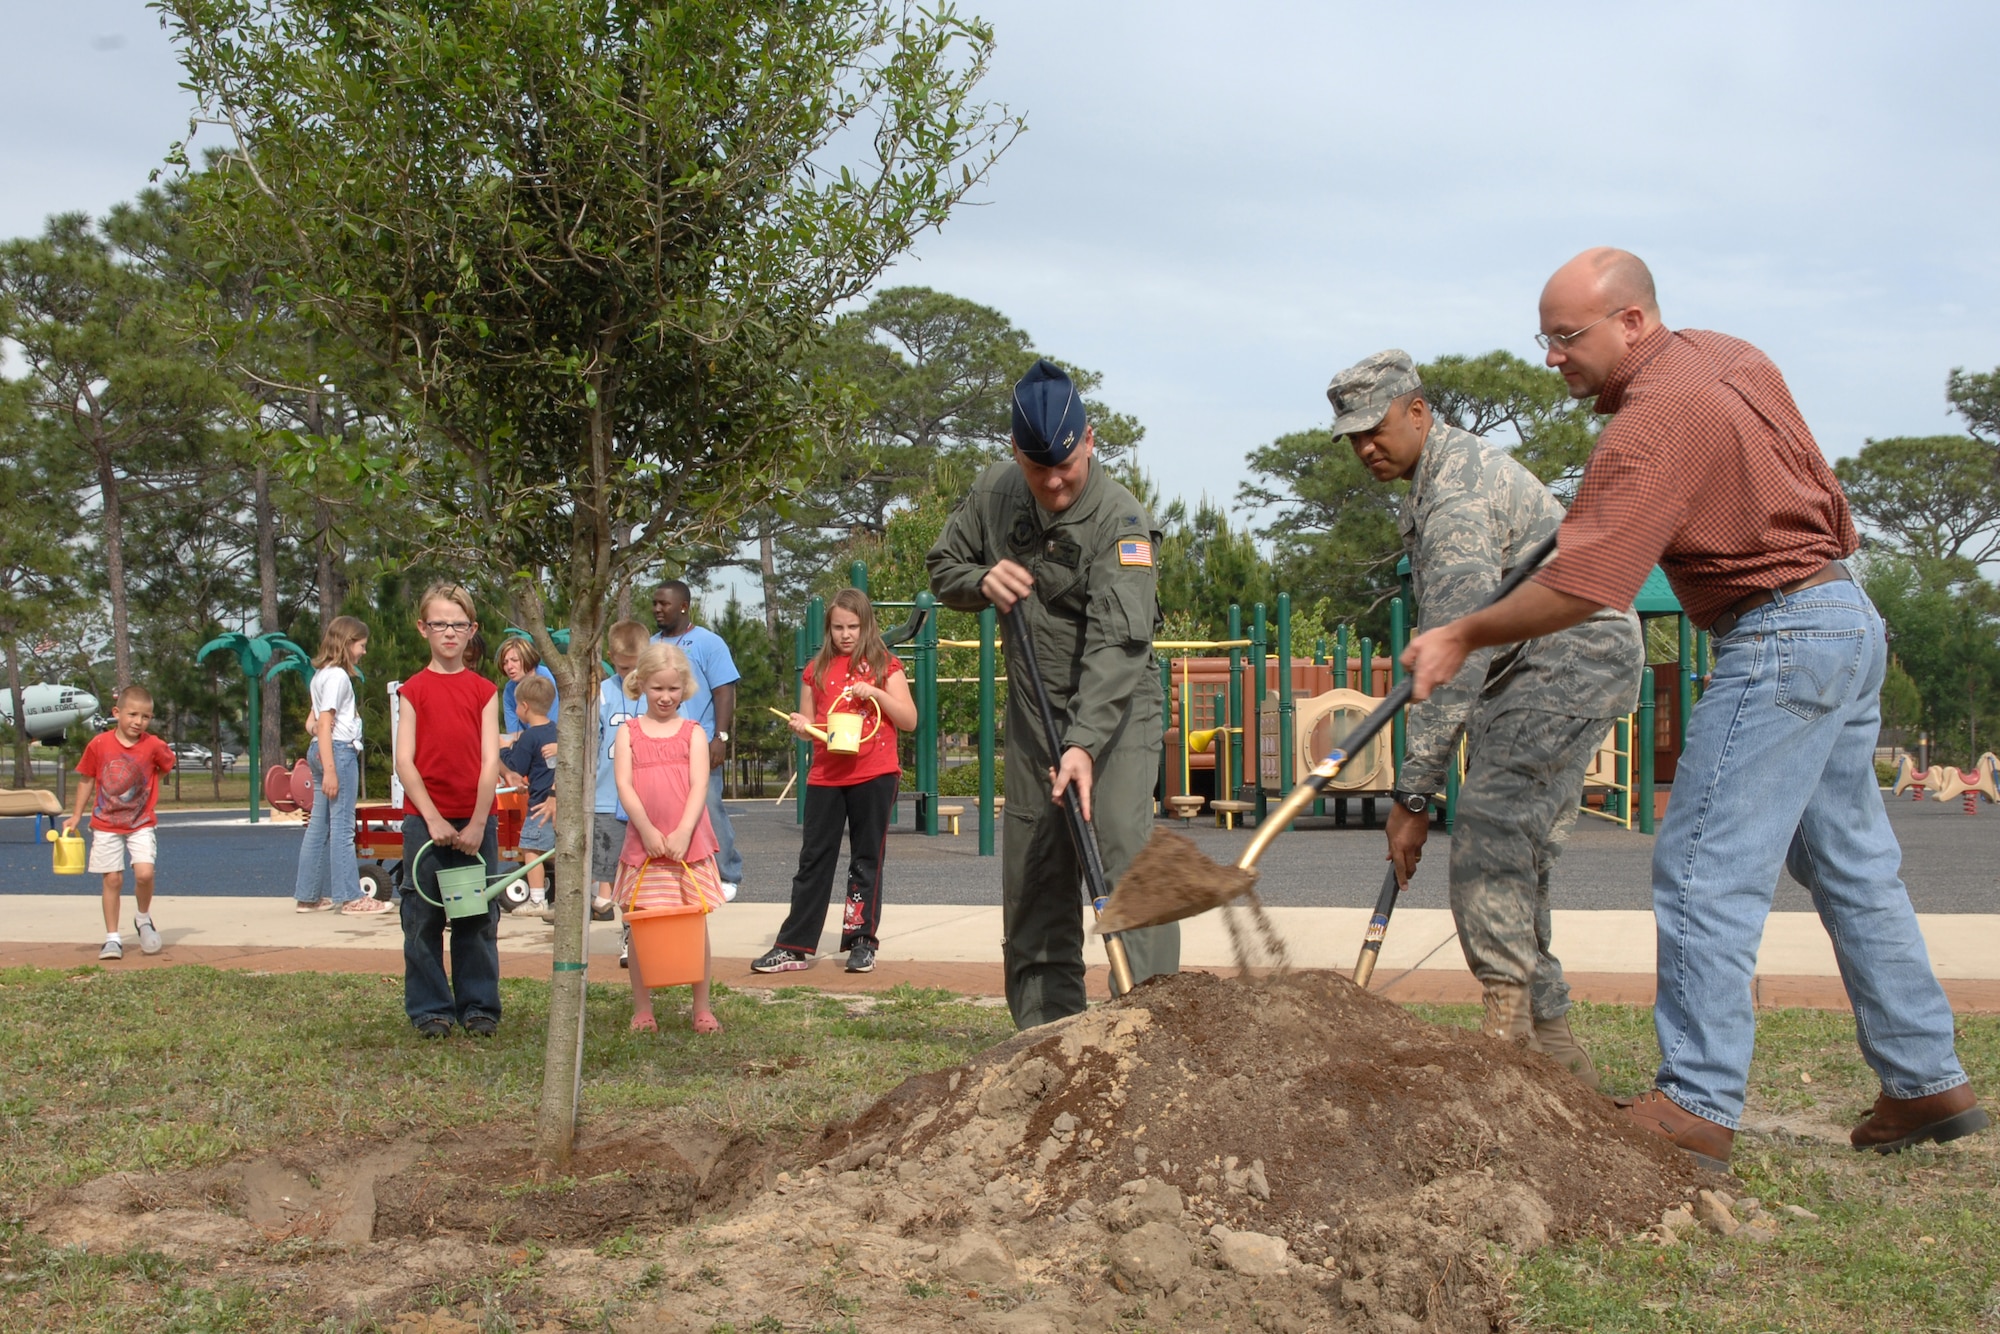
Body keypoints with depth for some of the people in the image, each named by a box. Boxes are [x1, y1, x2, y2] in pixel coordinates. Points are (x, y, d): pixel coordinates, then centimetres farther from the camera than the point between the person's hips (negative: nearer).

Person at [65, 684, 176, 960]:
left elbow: (167, 765, 13)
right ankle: (112, 938, 12)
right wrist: (75, 817, 6)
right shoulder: (99, 744, -7)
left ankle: (144, 919, 11)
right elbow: (87, 780, 4)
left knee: (144, 873, -16)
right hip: (106, 825, 1)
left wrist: (146, 784, 1)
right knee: (113, 879, 1)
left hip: (142, 824, 0)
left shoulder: (154, 746, -8)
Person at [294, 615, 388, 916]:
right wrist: (329, 770, -21)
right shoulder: (337, 676, -11)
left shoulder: (322, 675, 19)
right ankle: (350, 898, -5)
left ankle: (308, 895, 14)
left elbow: (312, 723, 19)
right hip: (339, 751, -10)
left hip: (320, 751, 10)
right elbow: (324, 725, -18)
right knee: (342, 826, -7)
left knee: (319, 824, 11)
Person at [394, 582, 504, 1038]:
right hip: (425, 819, -1)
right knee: (424, 917, 2)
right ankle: (430, 1009, 11)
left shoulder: (484, 691, 5)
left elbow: (490, 761, -1)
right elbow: (404, 762, -3)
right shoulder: (413, 691, 3)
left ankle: (478, 1006, 14)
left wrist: (478, 824, -11)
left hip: (476, 820, 1)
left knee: (478, 917, 4)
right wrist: (433, 818, -12)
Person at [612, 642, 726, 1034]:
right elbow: (624, 786, -3)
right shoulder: (628, 733, 7)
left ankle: (702, 1009, 10)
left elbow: (699, 785, -3)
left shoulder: (693, 733, 7)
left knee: (696, 924, 3)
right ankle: (642, 1009, 11)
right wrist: (648, 831, -13)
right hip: (643, 843, 0)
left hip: (689, 843, 0)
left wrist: (683, 832, -15)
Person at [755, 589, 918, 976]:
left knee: (866, 860, 4)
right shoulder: (817, 669, 10)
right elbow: (808, 722, 16)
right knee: (813, 860, 4)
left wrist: (875, 693, -13)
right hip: (825, 776, 3)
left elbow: (909, 720, -1)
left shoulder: (885, 665, 2)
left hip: (874, 775, -3)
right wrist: (801, 726, -7)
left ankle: (862, 941, 11)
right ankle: (795, 947, 6)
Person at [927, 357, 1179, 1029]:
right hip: (1033, 708, 6)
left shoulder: (1122, 521, -21)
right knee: (1032, 876, 6)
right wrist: (981, 581, -13)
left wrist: (1085, 743, -41)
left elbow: (1116, 643, -30)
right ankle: (1047, 1033, 15)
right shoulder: (994, 491, -1)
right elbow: (942, 568, 12)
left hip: (1117, 707, -6)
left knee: (1122, 848, -21)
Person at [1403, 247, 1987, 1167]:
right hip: (1850, 620, 10)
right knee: (1852, 865, 15)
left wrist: (1464, 637, -17)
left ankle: (1696, 1104, -7)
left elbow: (1582, 584, -27)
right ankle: (1927, 1082, 20)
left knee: (1705, 869, -8)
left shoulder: (1654, 422, -20)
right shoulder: (1733, 357, 11)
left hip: (1777, 639, -10)